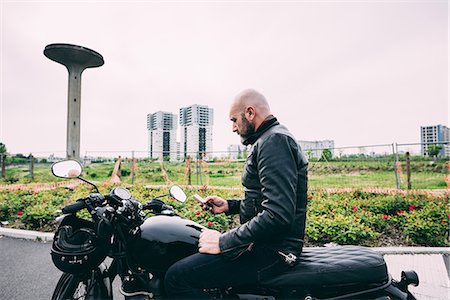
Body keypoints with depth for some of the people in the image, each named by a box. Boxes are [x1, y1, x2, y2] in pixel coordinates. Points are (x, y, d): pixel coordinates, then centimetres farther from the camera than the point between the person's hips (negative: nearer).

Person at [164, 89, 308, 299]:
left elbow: (278, 215, -28)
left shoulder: (275, 140, -18)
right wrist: (229, 205, 13)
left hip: (271, 251, -11)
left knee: (176, 277, -16)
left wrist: (223, 242, -20)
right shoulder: (273, 138, 17)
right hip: (265, 242, 11)